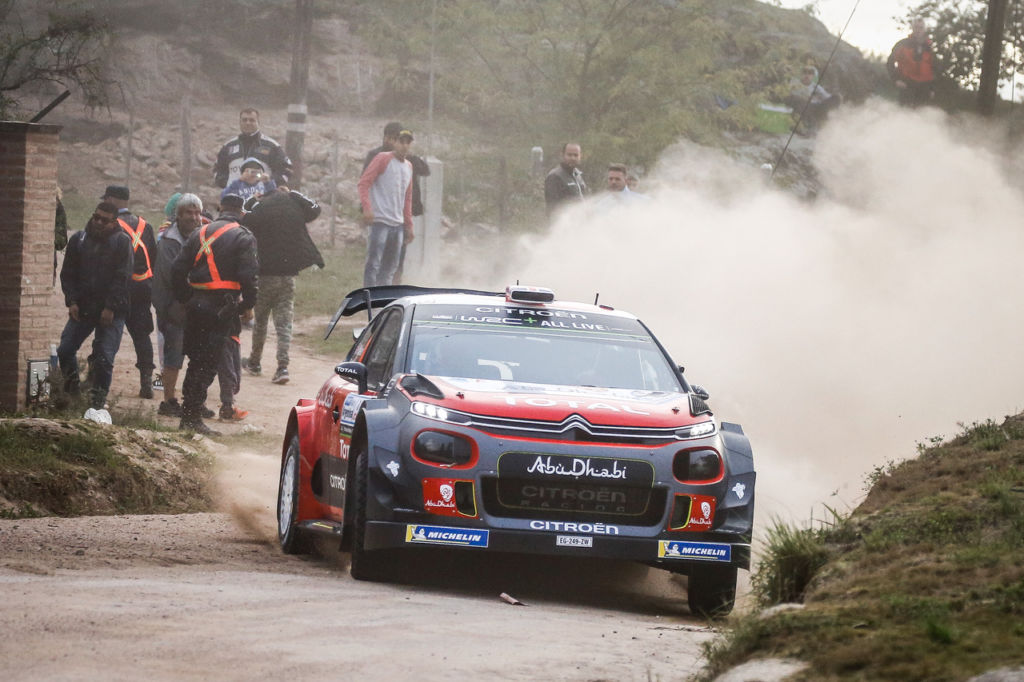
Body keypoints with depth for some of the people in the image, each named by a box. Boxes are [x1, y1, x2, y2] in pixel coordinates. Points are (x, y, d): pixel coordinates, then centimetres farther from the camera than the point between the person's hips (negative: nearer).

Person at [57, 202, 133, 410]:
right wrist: (72, 301, -2)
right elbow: (68, 274, 10)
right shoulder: (79, 240, 8)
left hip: (111, 312, -4)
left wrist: (111, 307, -14)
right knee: (65, 350, -2)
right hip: (82, 307, 4)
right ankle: (70, 388, 17)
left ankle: (98, 399, 2)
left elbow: (122, 278, -8)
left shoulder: (122, 242, -3)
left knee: (104, 357, -9)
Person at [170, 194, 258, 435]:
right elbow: (249, 275, -11)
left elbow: (178, 269, 10)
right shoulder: (242, 238, -3)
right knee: (207, 363, -5)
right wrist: (248, 305, 1)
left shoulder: (200, 234, 12)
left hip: (196, 304, 5)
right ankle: (192, 417, -8)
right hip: (223, 305, -5)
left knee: (196, 360, 16)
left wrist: (184, 299, 18)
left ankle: (189, 413, 20)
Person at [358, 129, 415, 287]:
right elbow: (364, 183, -10)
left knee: (390, 268, 9)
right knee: (373, 264, -11)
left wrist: (409, 225, 22)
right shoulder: (383, 159, -3)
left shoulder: (408, 166, 19)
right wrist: (367, 208, -23)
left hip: (398, 224, 8)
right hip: (379, 221, -8)